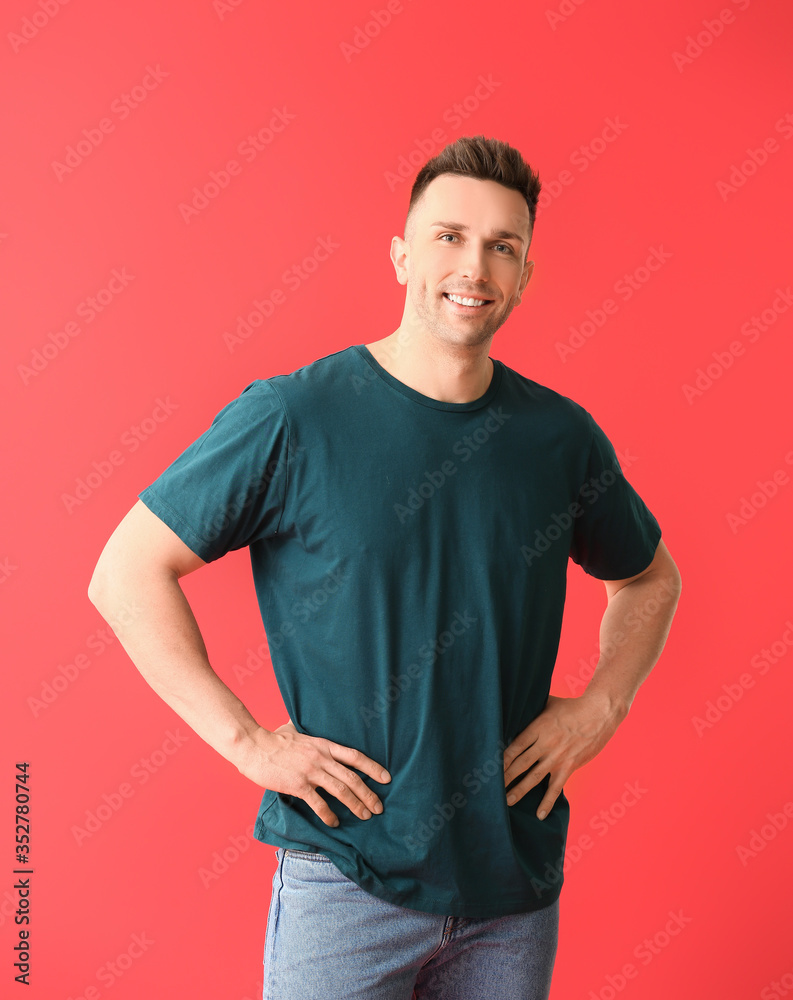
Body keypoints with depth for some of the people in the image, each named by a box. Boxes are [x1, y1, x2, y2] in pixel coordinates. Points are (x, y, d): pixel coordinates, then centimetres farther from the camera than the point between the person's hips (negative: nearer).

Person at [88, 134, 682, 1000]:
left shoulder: (562, 436, 1)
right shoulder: (292, 419, -11)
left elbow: (650, 577, 18)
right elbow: (125, 573, -8)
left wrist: (600, 707, 3)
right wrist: (245, 741, -12)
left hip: (516, 878, 4)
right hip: (348, 881, -3)